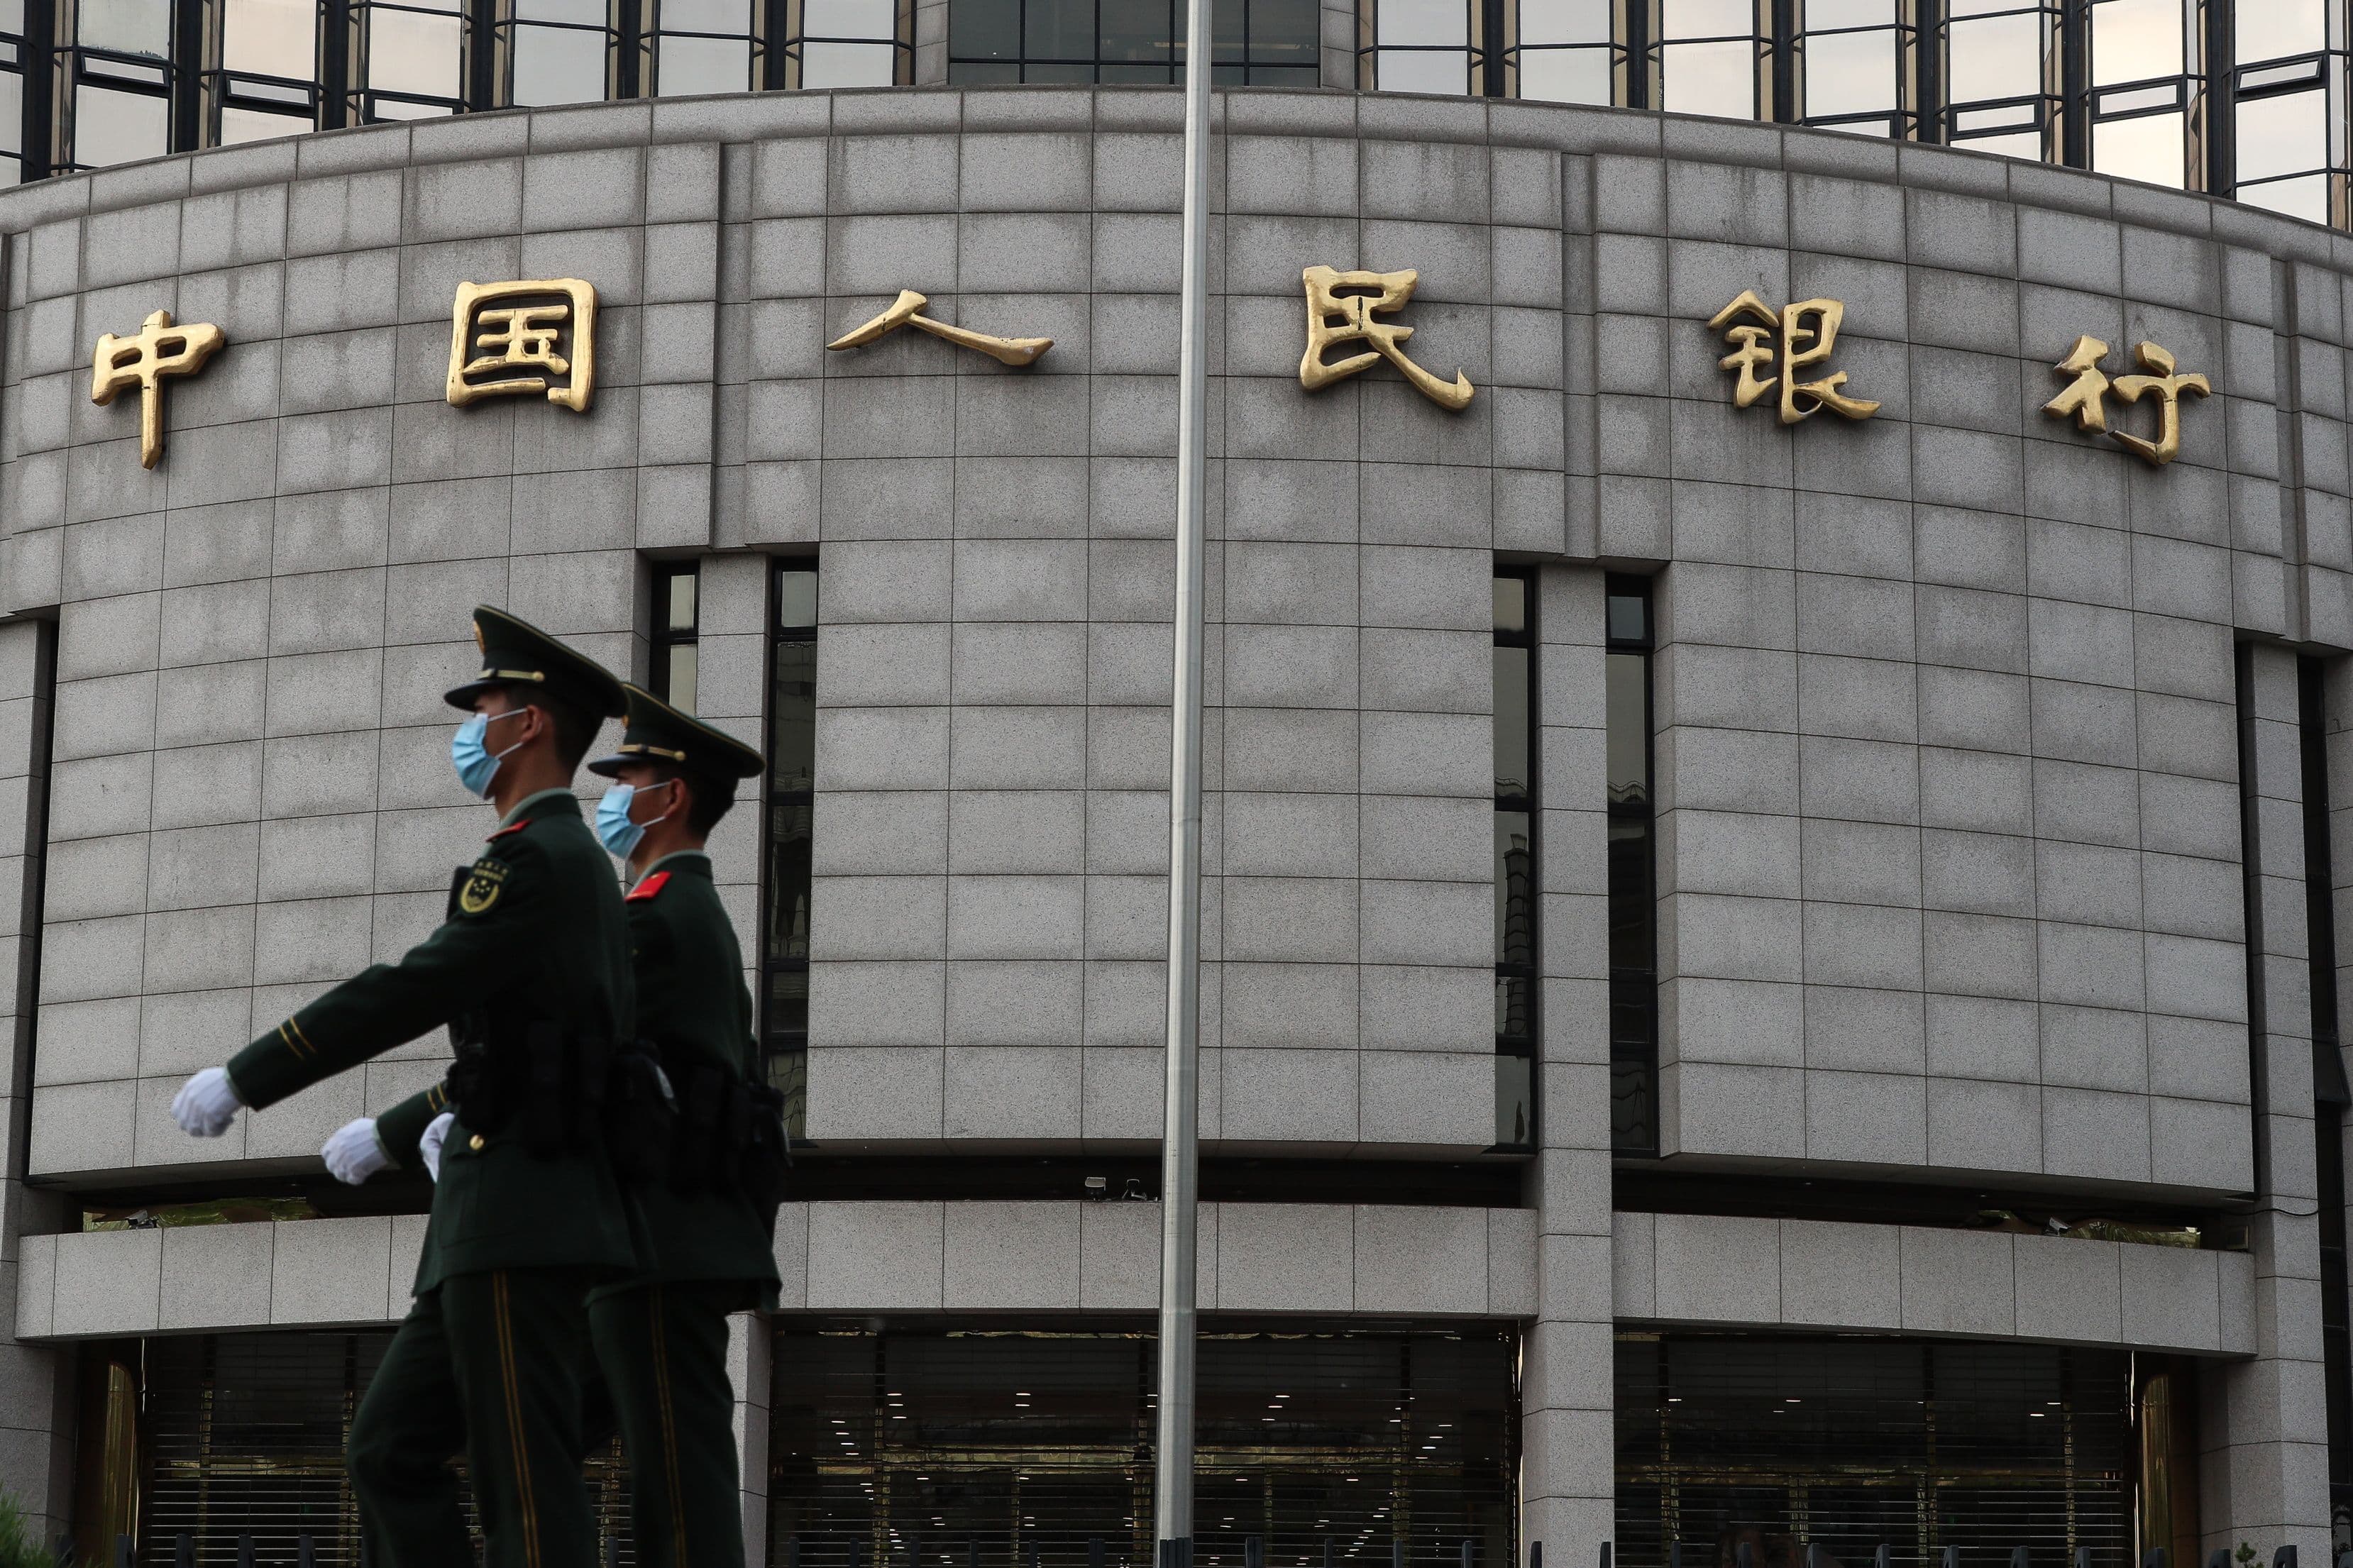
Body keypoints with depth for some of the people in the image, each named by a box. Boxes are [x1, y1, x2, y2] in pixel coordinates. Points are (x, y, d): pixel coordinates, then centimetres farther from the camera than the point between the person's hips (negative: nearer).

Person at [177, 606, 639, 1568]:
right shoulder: (584, 868, 20)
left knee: (526, 1488, -9)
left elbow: (407, 993, -17)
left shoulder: (535, 859, -11)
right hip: (502, 1228, 10)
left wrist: (242, 1080, -11)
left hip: (520, 1224, -10)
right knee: (392, 1446, 11)